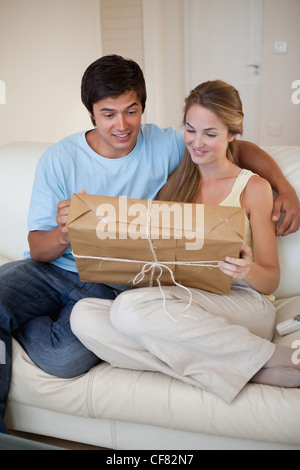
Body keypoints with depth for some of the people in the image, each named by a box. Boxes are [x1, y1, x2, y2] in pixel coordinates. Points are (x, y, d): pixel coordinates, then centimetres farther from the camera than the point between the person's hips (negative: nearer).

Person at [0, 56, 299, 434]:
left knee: (66, 358, -31)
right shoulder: (59, 159, -2)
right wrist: (63, 235, -28)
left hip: (111, 285, 0)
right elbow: (38, 249, -3)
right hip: (49, 270, 1)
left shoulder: (162, 145, 1)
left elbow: (239, 146, 10)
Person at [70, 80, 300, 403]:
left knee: (129, 308, -32)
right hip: (178, 305, 5)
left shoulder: (253, 188, 5)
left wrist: (249, 271, -21)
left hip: (244, 304, -4)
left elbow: (271, 280, 3)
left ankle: (273, 357, -20)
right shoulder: (174, 182, 17)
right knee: (83, 315, -24)